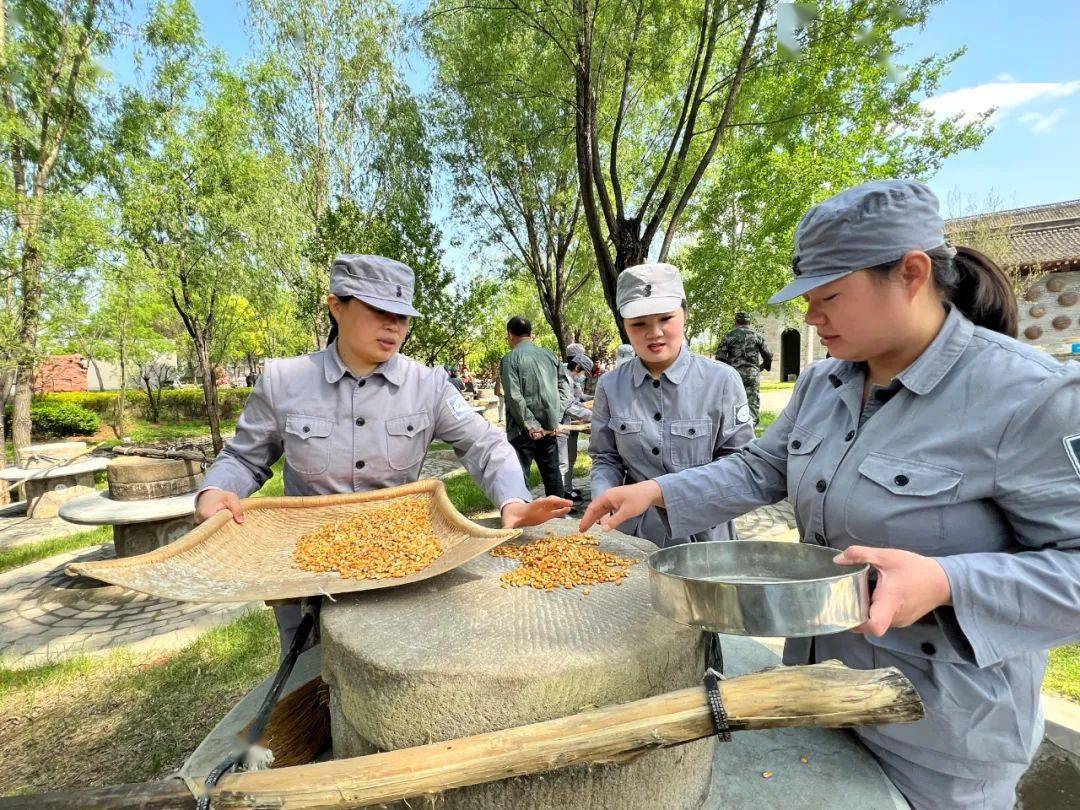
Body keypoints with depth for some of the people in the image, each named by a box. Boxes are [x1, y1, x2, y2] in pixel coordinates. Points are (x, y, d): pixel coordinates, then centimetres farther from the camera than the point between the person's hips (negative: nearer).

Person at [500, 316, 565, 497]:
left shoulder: (510, 358, -9)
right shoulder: (549, 355, 7)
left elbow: (514, 397, -16)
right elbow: (556, 392, 6)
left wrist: (531, 425, -12)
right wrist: (551, 424, 4)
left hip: (523, 430, -5)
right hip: (548, 428, 5)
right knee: (552, 473, 14)